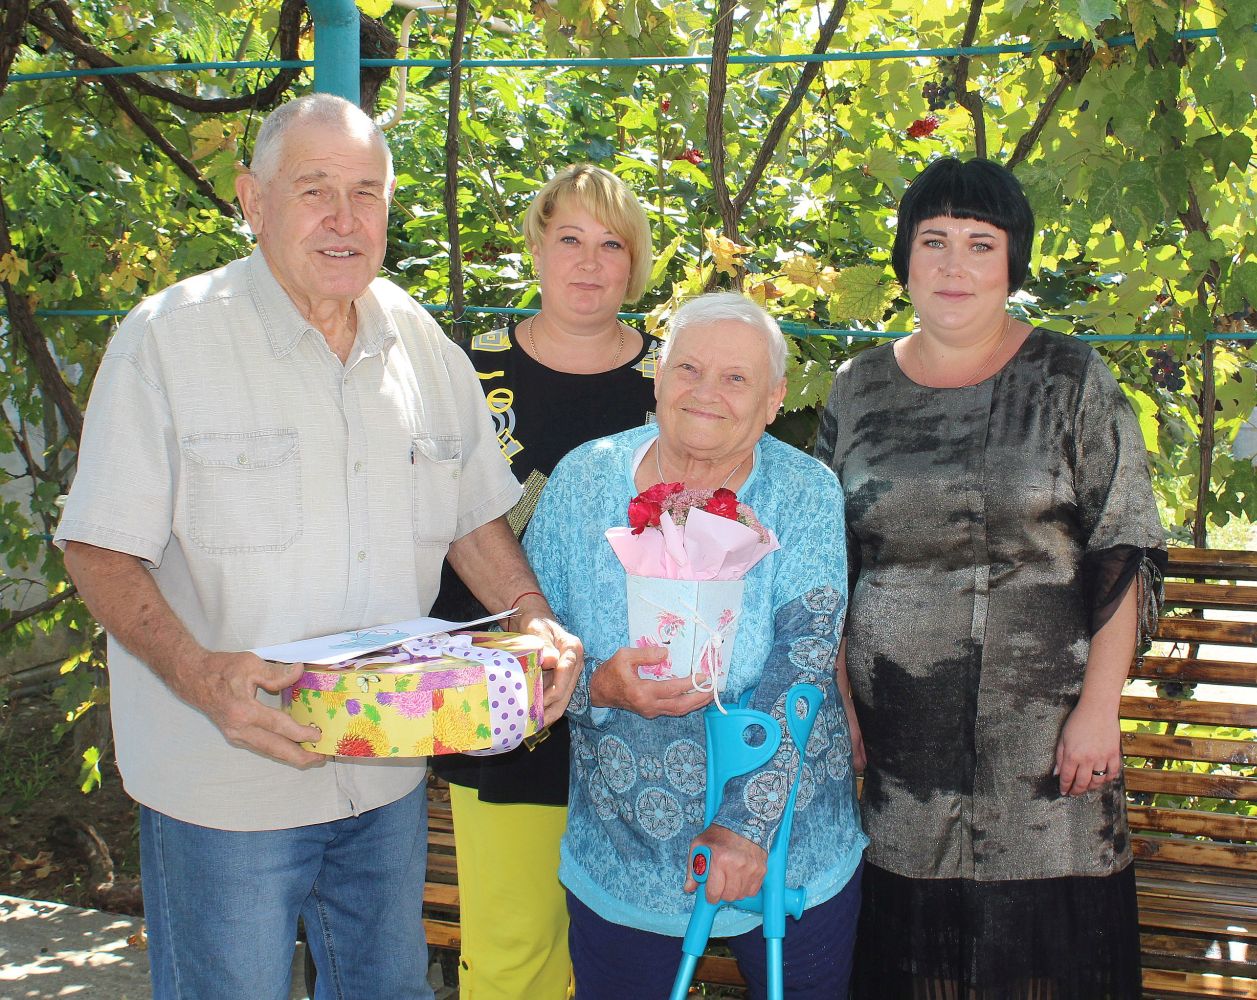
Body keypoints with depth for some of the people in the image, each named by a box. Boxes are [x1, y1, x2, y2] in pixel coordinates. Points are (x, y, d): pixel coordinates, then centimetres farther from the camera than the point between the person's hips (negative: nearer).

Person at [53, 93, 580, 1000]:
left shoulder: (422, 342, 4)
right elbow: (102, 551, -12)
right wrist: (197, 673, -29)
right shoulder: (169, 339, -11)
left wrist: (537, 621, -7)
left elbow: (474, 516, 11)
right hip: (225, 782, -4)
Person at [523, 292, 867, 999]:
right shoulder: (583, 482, -4)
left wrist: (748, 826, -23)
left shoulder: (806, 495, -8)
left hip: (788, 850, -1)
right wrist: (598, 686, -21)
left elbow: (805, 663, -15)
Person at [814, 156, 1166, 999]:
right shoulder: (859, 389, 7)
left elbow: (1124, 558, -3)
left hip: (1042, 725, -2)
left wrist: (1099, 707, -10)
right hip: (899, 731, 2)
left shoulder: (1069, 379, -1)